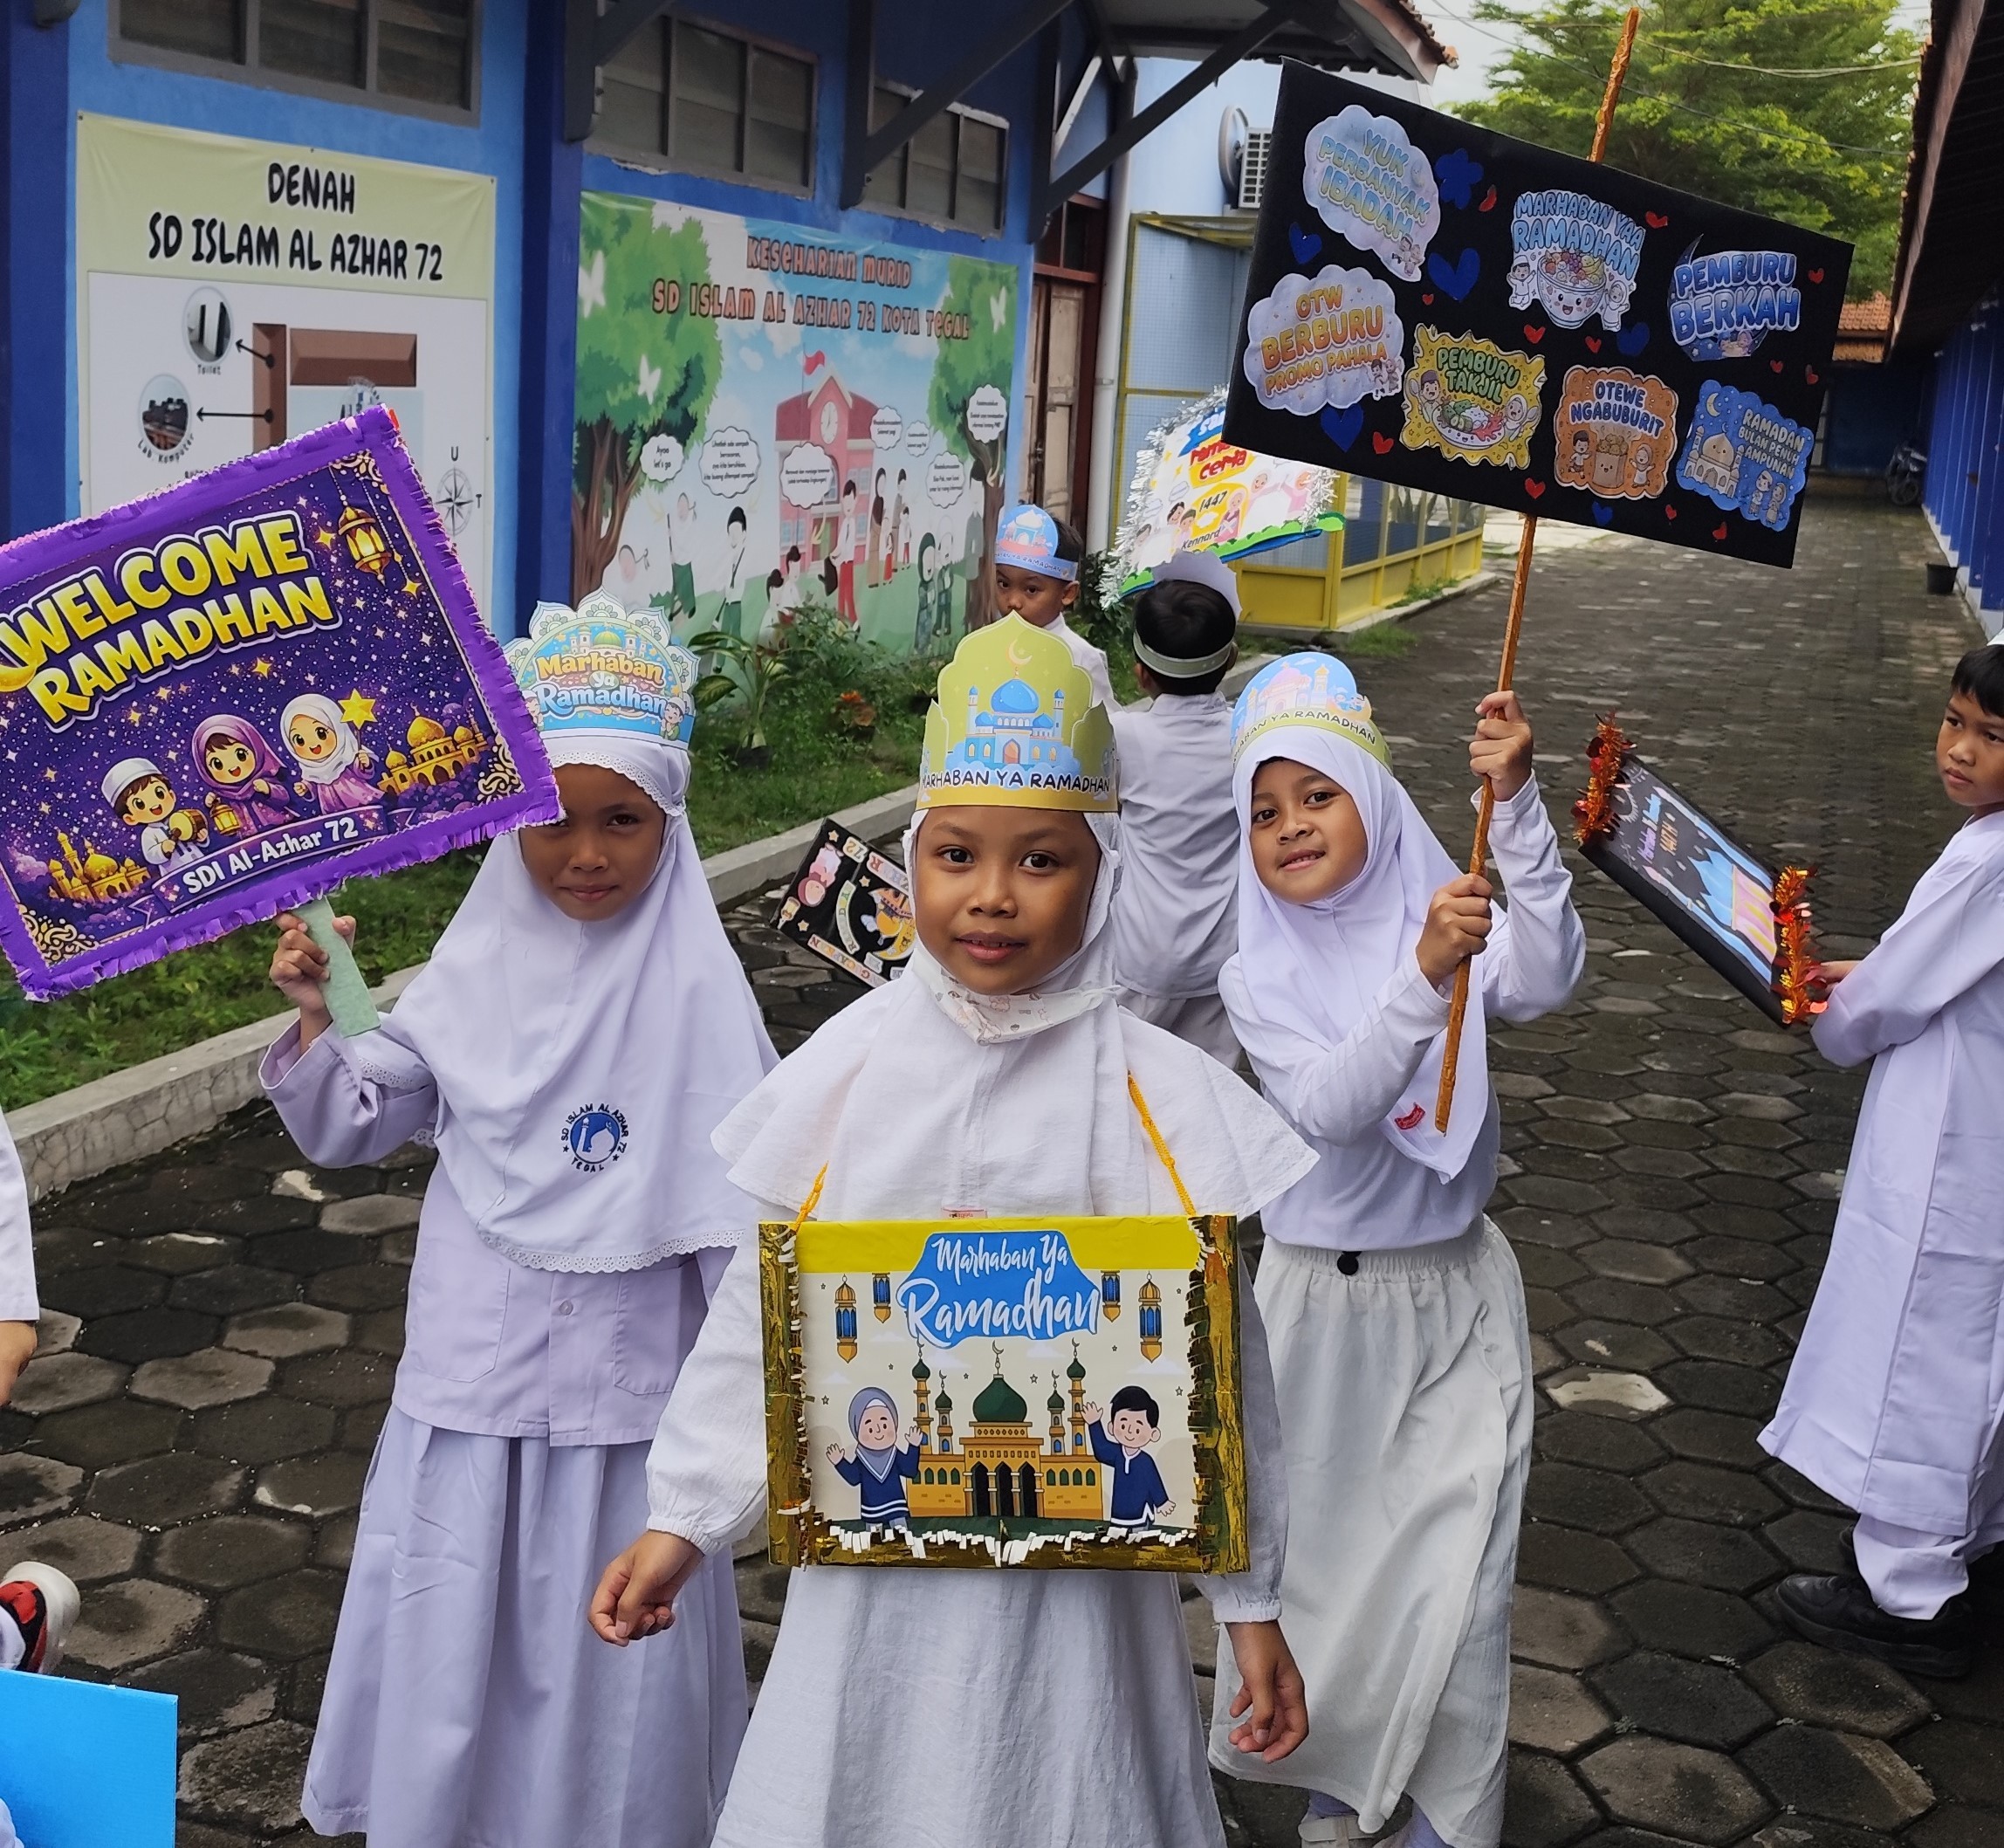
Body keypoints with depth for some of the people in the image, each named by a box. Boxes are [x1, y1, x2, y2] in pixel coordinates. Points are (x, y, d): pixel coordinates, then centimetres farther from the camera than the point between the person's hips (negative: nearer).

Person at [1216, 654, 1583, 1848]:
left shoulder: (1452, 919, -5)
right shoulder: (1260, 979, -8)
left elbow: (1547, 979, -27)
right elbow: (1328, 1109, -25)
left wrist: (1519, 807, -37)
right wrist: (1422, 979, -40)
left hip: (1458, 1296, 0)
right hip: (1325, 1300, 0)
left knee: (1458, 1566, 2)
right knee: (1328, 1548, 14)